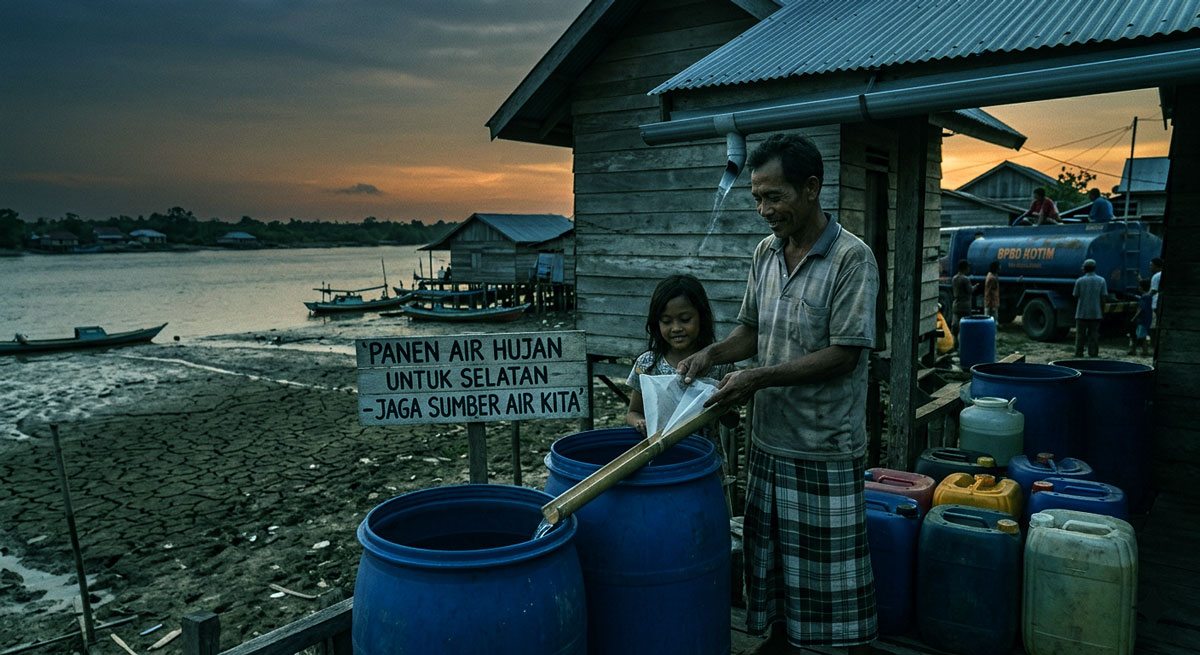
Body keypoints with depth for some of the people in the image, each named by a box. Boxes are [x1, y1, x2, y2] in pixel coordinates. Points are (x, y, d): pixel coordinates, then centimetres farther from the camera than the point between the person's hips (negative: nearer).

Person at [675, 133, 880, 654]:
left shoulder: (852, 258, -15)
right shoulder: (765, 253, 6)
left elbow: (845, 353, -18)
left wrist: (760, 378, -21)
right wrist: (713, 353, -4)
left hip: (825, 449, -6)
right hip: (769, 440, 7)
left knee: (835, 569, 6)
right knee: (771, 559, 19)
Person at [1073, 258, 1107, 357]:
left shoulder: (1079, 281, -2)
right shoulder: (1101, 281, 1)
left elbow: (1076, 298, 2)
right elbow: (1102, 299, -1)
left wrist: (1076, 312, 14)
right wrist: (1102, 313, 6)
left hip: (1082, 314, -1)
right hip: (1096, 314, 1)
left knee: (1080, 336, 4)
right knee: (1094, 336, 7)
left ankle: (1078, 355, 5)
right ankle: (1093, 355, 8)